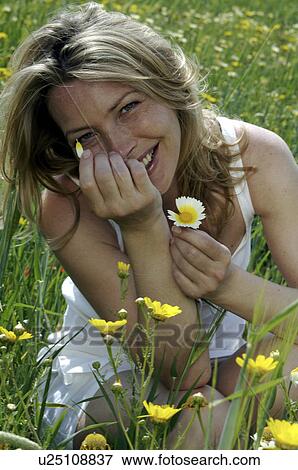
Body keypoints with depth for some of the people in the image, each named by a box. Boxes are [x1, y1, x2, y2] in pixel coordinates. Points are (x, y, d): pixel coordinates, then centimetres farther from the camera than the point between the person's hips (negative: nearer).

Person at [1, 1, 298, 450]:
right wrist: (144, 229, -39)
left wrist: (229, 284, -38)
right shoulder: (67, 208, -25)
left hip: (224, 356, 3)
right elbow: (182, 371, -27)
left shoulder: (259, 156, -19)